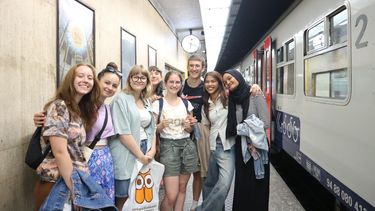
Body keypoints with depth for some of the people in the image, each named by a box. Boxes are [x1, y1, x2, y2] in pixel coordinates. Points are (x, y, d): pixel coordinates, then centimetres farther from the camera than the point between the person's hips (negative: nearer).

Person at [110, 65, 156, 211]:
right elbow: (123, 132, -15)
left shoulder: (147, 101, 12)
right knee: (124, 196, 4)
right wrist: (140, 155, -13)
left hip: (146, 153, 6)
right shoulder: (121, 99, -8)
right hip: (127, 155, -6)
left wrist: (152, 150, -1)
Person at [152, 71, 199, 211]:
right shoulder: (158, 103, -2)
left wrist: (188, 126, -8)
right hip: (168, 146, -4)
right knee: (171, 195, -8)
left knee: (182, 188, 11)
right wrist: (162, 125, -22)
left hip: (187, 146, 4)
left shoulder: (186, 103, 9)